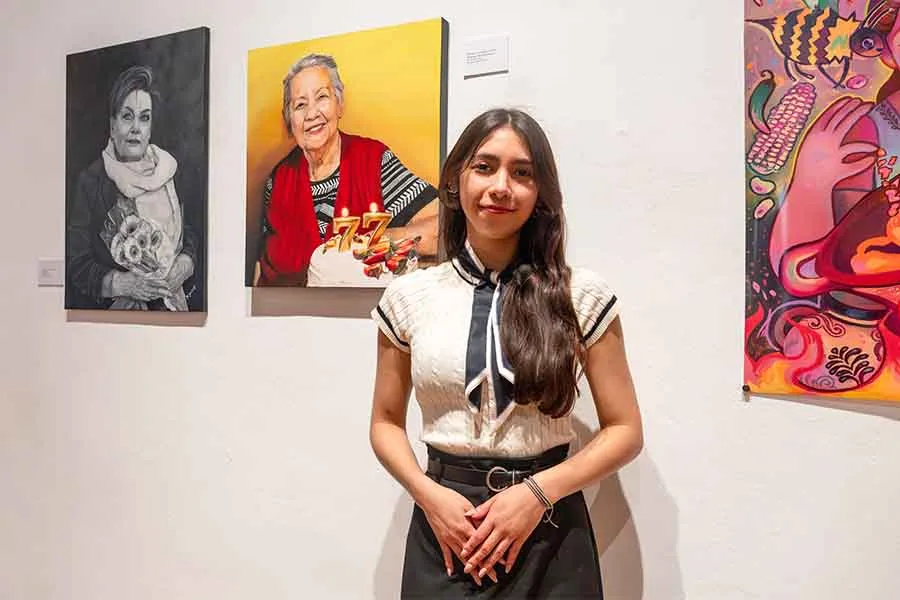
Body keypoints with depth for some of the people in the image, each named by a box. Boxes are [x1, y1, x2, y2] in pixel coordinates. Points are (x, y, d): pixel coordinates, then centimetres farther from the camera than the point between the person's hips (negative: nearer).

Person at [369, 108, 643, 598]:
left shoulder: (582, 295, -6)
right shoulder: (408, 296, -2)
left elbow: (624, 430, -2)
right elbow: (386, 423, 6)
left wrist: (537, 492, -14)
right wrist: (429, 494, -10)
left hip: (549, 531, -1)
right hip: (443, 527, 1)